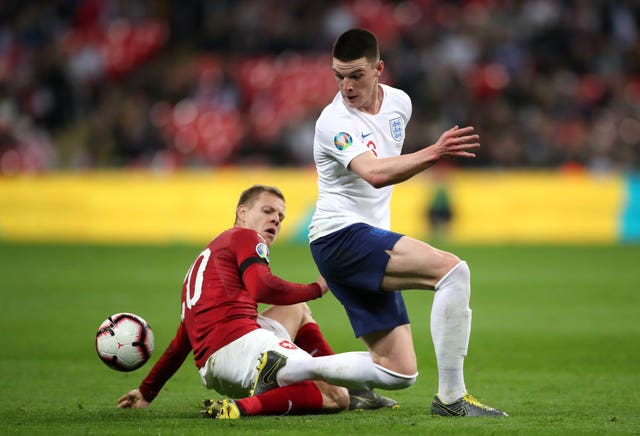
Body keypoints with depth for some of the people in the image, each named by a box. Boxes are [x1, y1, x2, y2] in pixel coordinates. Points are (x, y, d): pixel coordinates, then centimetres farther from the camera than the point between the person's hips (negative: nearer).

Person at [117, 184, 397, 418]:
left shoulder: (207, 256, 33)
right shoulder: (245, 237, 7)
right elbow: (263, 288, -15)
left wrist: (147, 391, 37)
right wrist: (317, 289, -1)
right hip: (239, 342, -9)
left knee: (298, 310, 31)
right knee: (336, 398, -10)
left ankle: (354, 389, 18)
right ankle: (245, 407, -28)